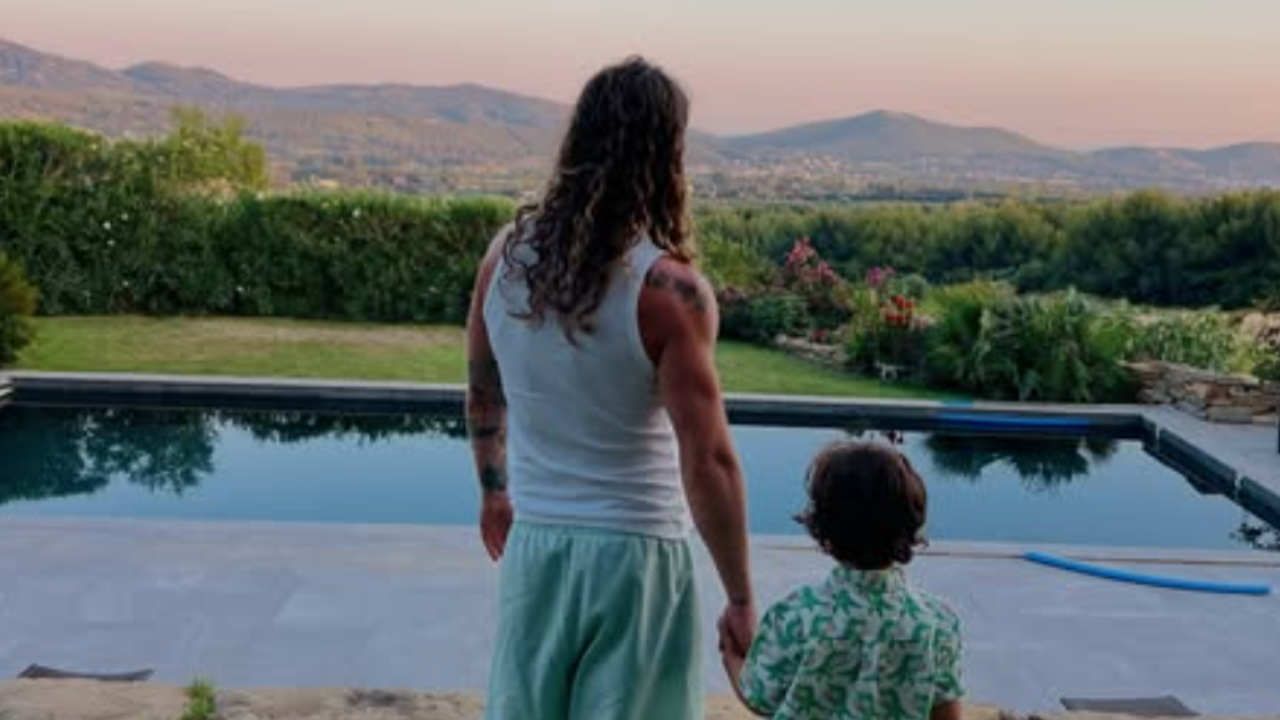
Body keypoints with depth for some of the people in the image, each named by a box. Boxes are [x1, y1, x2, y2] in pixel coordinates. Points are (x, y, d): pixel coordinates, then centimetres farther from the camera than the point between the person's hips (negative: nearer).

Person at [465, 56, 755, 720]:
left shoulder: (507, 254, -2)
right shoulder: (668, 289, -18)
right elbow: (707, 460, -19)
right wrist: (740, 600, -10)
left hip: (533, 542, 5)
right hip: (636, 551, -4)